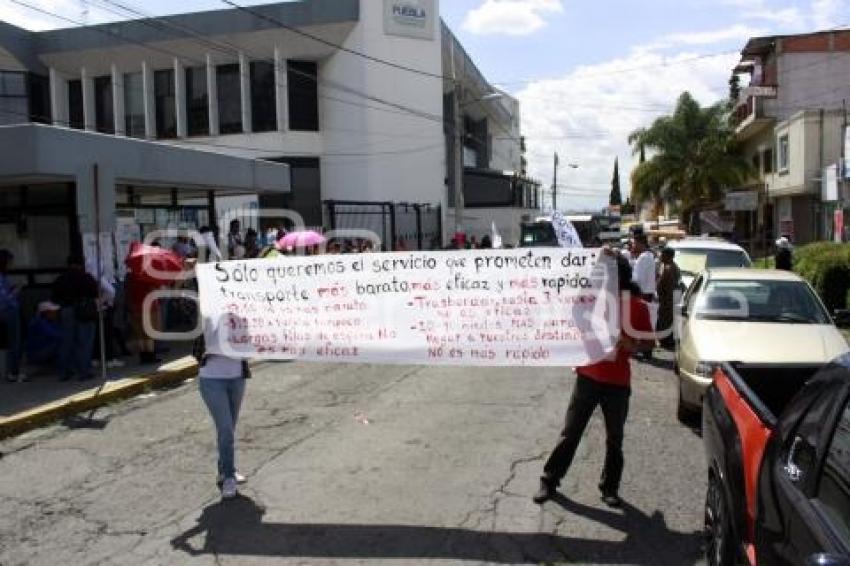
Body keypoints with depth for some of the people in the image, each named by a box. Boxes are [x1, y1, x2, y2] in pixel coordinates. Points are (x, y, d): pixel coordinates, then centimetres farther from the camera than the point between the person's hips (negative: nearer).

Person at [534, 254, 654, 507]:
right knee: (570, 432, 6)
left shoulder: (637, 306, -5)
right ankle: (549, 480, 16)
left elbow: (647, 342, 4)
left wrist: (632, 346, -17)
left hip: (617, 382, -1)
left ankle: (610, 487, 26)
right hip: (587, 376, 1)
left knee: (614, 438, 11)